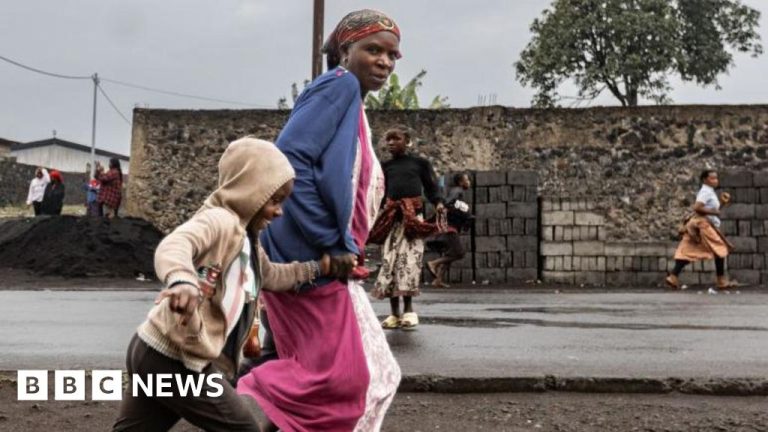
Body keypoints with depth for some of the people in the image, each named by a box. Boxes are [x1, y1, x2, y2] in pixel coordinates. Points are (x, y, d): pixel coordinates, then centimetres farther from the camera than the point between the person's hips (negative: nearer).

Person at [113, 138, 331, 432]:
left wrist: (318, 267, 27)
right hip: (170, 357, -10)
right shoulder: (220, 220, -15)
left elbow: (273, 276, 34)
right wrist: (182, 281, -55)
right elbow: (173, 245, -35)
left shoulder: (248, 241, 18)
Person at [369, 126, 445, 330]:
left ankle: (408, 310, -5)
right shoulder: (385, 166, 14)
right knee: (389, 261, -1)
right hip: (391, 216, 3)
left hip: (413, 215, -3)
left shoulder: (419, 162, 7)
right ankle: (394, 313, 5)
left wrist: (438, 202, -10)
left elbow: (431, 186, 7)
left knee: (409, 260, -12)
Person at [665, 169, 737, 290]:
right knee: (720, 250, 0)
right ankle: (722, 281, 7)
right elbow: (697, 207, -24)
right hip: (704, 224, -10)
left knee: (688, 252, 2)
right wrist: (713, 212, -19)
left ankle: (673, 277, -5)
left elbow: (712, 208, 25)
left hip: (705, 225, 10)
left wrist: (724, 203, 13)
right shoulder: (706, 192, -12)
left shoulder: (710, 192, 21)